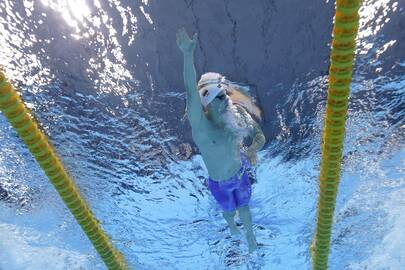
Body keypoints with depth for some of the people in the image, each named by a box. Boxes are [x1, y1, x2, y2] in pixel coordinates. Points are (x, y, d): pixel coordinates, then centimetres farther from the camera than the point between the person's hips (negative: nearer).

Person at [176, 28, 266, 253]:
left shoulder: (237, 114, -21)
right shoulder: (200, 125, -36)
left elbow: (260, 136, -8)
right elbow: (192, 94, -54)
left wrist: (253, 149, -32)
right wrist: (188, 55, -68)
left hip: (240, 173, 3)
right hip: (221, 183, -3)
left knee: (243, 207, 27)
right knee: (229, 210, 26)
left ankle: (250, 236, 59)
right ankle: (232, 227, 64)